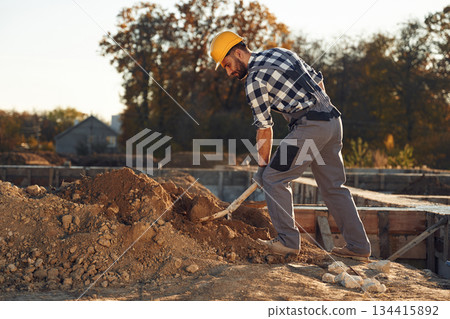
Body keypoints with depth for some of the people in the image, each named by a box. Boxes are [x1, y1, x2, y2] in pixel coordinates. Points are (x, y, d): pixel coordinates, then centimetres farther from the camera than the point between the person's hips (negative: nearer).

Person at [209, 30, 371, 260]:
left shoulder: (254, 81, -8)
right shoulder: (280, 52, 16)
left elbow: (264, 129, -4)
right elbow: (318, 80, 21)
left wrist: (263, 167, 5)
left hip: (310, 127, -9)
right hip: (333, 119, 9)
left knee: (274, 178, 1)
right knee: (334, 186, 14)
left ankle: (288, 241, 4)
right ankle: (358, 246, 15)